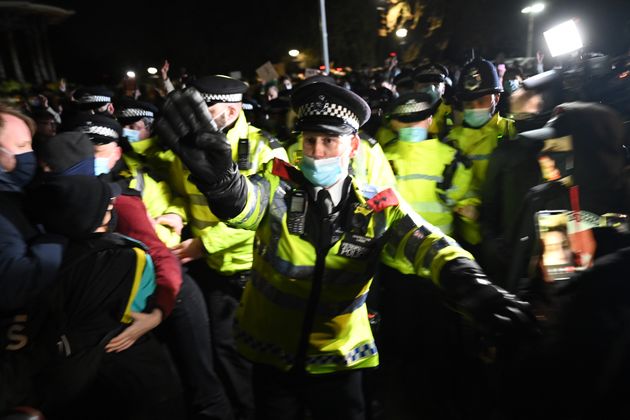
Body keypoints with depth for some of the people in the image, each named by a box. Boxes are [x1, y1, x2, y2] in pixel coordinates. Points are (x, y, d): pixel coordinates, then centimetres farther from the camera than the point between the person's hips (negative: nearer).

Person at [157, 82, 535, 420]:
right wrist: (220, 178, -56)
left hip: (338, 361, 0)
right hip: (271, 355, 1)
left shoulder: (376, 208, -11)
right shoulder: (278, 188, -12)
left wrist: (466, 281, -45)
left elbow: (424, 242, -24)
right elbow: (243, 200, -32)